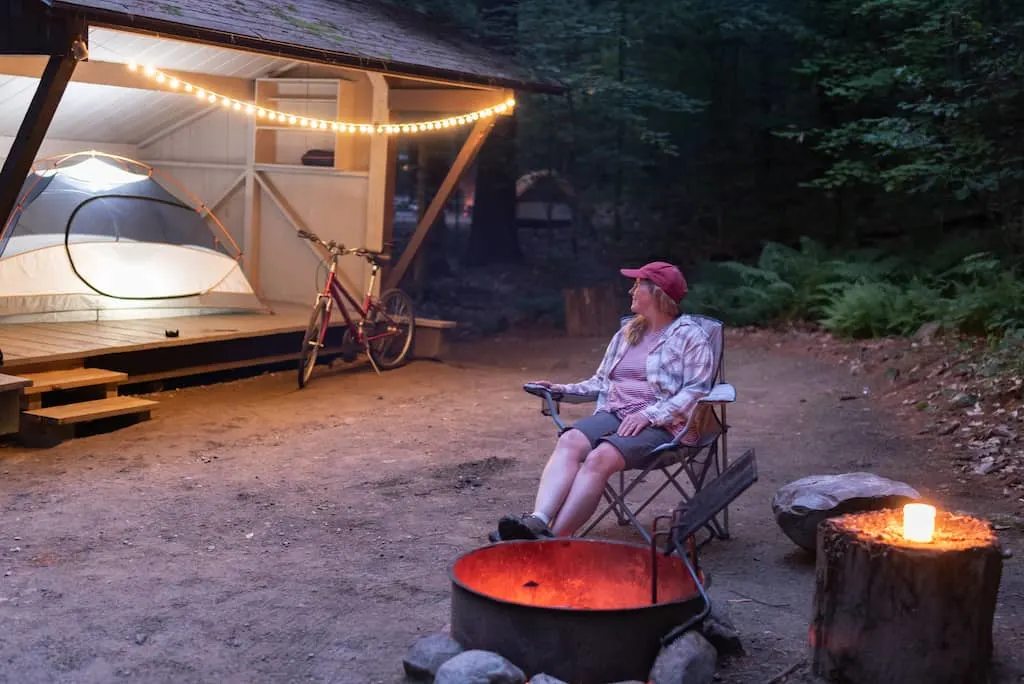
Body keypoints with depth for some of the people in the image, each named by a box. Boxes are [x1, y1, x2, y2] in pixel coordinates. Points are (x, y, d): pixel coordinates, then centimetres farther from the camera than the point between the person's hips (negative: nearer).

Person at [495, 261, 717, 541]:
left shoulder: (691, 336, 5)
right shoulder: (626, 333, 26)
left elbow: (697, 390, -7)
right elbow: (602, 382, 30)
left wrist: (649, 415, -17)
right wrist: (564, 389, 13)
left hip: (662, 425, -6)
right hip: (613, 413, 6)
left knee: (600, 457, -34)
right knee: (570, 442, -28)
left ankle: (555, 537, -43)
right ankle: (537, 522, -46)